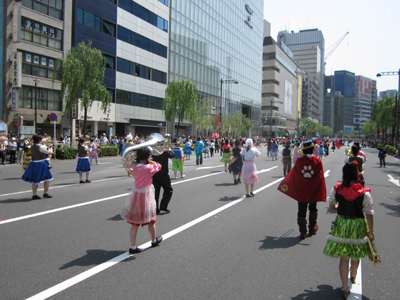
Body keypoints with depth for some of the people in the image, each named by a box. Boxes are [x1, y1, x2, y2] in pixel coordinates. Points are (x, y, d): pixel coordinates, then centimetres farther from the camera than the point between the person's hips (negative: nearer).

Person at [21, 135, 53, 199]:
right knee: (48, 179, 7)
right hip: (41, 164, -8)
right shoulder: (41, 147, -17)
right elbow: (50, 152, -9)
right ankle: (46, 193, 11)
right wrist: (51, 147, 10)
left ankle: (34, 195, 15)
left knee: (35, 180, 13)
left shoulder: (32, 147, 7)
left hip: (33, 163, 8)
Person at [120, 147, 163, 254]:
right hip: (146, 196, -5)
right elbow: (158, 166, 0)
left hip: (135, 195, 5)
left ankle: (133, 247, 11)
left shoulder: (134, 169, -1)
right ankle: (154, 241, 36)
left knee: (135, 223, 9)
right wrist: (150, 161, 5)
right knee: (151, 221, 16)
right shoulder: (149, 168, -16)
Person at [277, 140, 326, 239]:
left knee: (301, 211, 8)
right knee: (313, 209, 22)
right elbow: (321, 178, -9)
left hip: (301, 191, -1)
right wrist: (321, 193, -2)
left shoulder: (299, 161, -12)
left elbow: (293, 175, -5)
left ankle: (303, 232, 8)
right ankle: (312, 229, 32)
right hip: (313, 191, 1)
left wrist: (285, 184, 9)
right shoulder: (318, 162, -11)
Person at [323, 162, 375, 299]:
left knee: (344, 256, 9)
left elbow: (331, 207, 2)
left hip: (341, 223, 1)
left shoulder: (336, 189, -10)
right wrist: (371, 232, 3)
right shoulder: (364, 193, -15)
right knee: (355, 254, 24)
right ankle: (353, 276, 49)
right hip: (357, 226, 0)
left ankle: (345, 288, 11)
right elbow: (369, 215, -9)